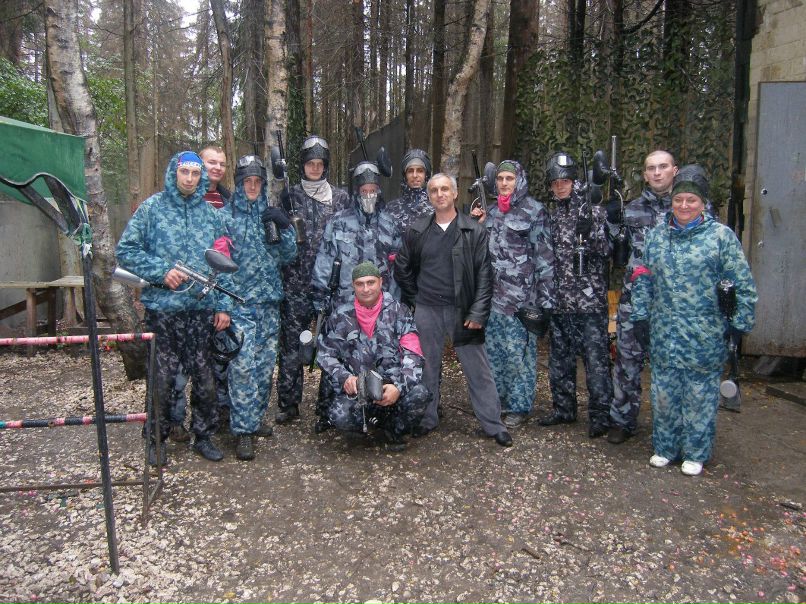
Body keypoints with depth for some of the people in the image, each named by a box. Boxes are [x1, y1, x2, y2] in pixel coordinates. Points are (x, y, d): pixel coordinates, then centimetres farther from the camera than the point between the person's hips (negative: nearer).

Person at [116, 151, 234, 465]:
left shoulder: (211, 213, 11)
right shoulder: (152, 207, 2)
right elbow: (126, 250, -1)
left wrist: (223, 305, 5)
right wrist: (162, 272, -13)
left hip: (201, 309, 3)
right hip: (161, 308, -2)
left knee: (205, 377, 9)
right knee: (162, 379, 5)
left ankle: (204, 435, 25)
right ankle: (156, 439, 22)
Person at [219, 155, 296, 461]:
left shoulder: (270, 215, 14)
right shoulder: (225, 216, 2)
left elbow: (288, 256, 11)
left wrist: (285, 227, -6)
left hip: (269, 301, 5)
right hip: (239, 301, -5)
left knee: (265, 365, 9)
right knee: (243, 365, -12)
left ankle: (254, 419, 24)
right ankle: (243, 430, -5)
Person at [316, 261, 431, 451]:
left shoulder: (398, 312, 1)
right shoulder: (341, 317, 5)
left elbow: (413, 354, -7)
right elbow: (326, 354, 7)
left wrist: (399, 387, -22)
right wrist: (344, 377, -12)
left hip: (393, 385, -1)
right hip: (357, 388, 1)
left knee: (419, 394, -32)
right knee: (340, 416, -29)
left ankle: (395, 428, 3)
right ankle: (379, 419, 8)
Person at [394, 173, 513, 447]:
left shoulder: (474, 231, -3)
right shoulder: (417, 231, 4)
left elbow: (484, 273, -6)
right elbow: (402, 268, 13)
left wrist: (478, 312, -12)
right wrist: (414, 299, 8)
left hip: (462, 311, -2)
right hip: (427, 311, 2)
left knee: (478, 370, 2)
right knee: (428, 368, 12)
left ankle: (493, 424, 14)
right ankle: (427, 419, 28)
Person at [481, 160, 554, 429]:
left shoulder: (534, 211, -4)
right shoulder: (491, 213, 14)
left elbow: (544, 258, -7)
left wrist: (546, 300, -11)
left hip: (521, 296, -6)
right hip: (493, 295, 6)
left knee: (518, 351, -1)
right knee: (493, 348, 10)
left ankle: (519, 406, 13)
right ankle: (498, 399, 25)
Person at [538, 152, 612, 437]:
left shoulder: (592, 211, -3)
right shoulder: (550, 215, 13)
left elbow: (604, 250, -11)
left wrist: (590, 229, -26)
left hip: (590, 301, -6)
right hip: (559, 303, 6)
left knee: (596, 360, -1)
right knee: (560, 360, 14)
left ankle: (599, 416, 10)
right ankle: (563, 409, 28)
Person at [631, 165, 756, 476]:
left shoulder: (721, 236, -4)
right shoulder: (656, 235, 7)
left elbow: (744, 286, -2)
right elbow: (643, 280, 11)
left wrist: (738, 324, -4)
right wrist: (640, 317, 8)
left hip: (705, 336, -3)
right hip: (663, 335, 3)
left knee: (700, 394, 7)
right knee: (663, 392, 11)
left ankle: (696, 453, 24)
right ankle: (665, 447, 28)